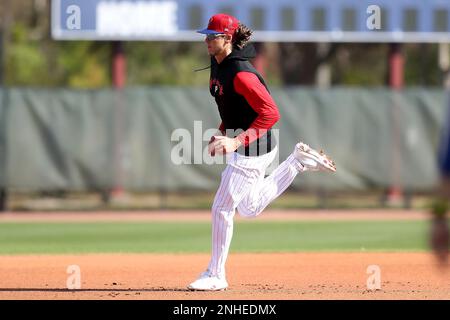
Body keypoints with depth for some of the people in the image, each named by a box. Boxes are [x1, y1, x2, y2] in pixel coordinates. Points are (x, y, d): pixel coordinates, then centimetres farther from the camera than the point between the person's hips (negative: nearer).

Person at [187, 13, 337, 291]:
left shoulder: (241, 74, -25)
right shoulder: (217, 65, 4)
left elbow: (271, 114, -29)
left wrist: (238, 141, -33)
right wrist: (222, 133, 8)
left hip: (253, 149, -10)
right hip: (242, 146, 10)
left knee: (222, 208, -5)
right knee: (250, 209, 25)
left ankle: (216, 276, 5)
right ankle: (298, 162, 29)